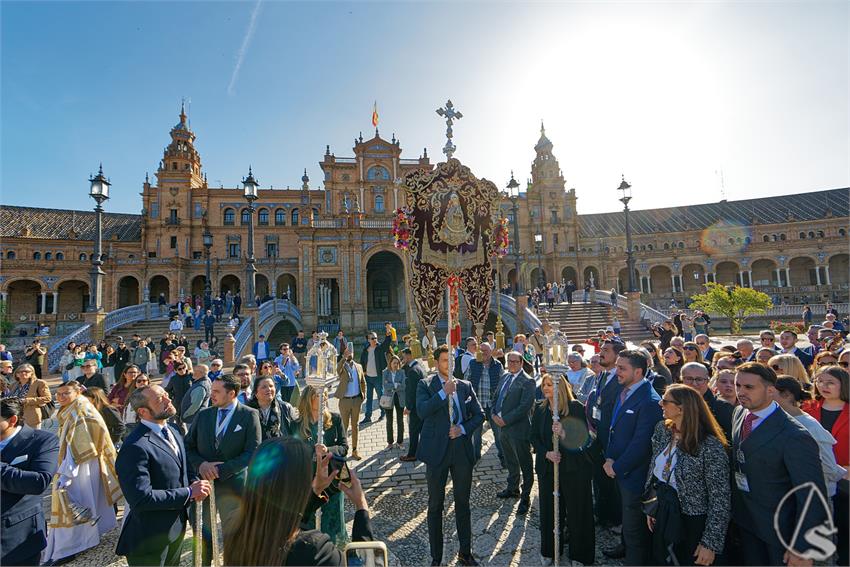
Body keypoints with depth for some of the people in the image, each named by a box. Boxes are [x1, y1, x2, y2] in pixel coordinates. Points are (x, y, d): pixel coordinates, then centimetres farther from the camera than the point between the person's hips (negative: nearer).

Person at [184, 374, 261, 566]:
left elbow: (253, 452, -12)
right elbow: (188, 446, 6)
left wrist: (221, 469, -17)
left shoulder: (249, 415, -9)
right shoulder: (203, 415, 4)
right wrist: (200, 464, -13)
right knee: (202, 537, 15)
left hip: (232, 484, -3)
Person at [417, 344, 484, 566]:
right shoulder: (425, 385, -4)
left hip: (462, 450, 3)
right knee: (435, 505, 10)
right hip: (437, 450, -3)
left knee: (463, 503, 16)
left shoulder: (465, 386, 6)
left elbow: (479, 414, 7)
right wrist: (444, 392, -22)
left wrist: (463, 428, -9)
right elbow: (422, 411, -19)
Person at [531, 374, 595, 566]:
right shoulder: (540, 408, 1)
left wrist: (564, 434, -32)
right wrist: (546, 453, -12)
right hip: (547, 467, 4)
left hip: (574, 468, -4)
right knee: (549, 510, 14)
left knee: (576, 511, 9)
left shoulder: (576, 408, -13)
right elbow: (534, 436, 4)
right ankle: (550, 551, 35)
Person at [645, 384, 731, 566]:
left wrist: (711, 543, -17)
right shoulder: (661, 429, -6)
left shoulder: (710, 446, -25)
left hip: (692, 523, -6)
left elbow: (721, 498, -20)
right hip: (662, 515, 6)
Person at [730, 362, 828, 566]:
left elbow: (812, 496, -22)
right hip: (744, 518, 6)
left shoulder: (794, 436, -27)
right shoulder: (738, 413, -5)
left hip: (779, 527, -6)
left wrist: (802, 549, -17)